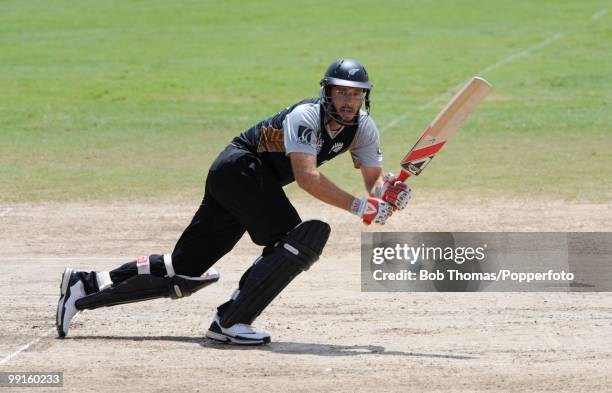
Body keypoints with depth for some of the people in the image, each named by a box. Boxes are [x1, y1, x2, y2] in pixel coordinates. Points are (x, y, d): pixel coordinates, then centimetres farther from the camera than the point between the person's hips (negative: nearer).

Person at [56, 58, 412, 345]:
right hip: (239, 167, -8)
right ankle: (230, 322, -25)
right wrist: (357, 206, -35)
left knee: (186, 269, 5)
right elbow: (306, 177, -32)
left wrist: (386, 194, -20)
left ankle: (86, 287, 12)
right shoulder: (306, 116, -21)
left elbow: (375, 180, 4)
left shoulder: (363, 129, 4)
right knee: (298, 239, -26)